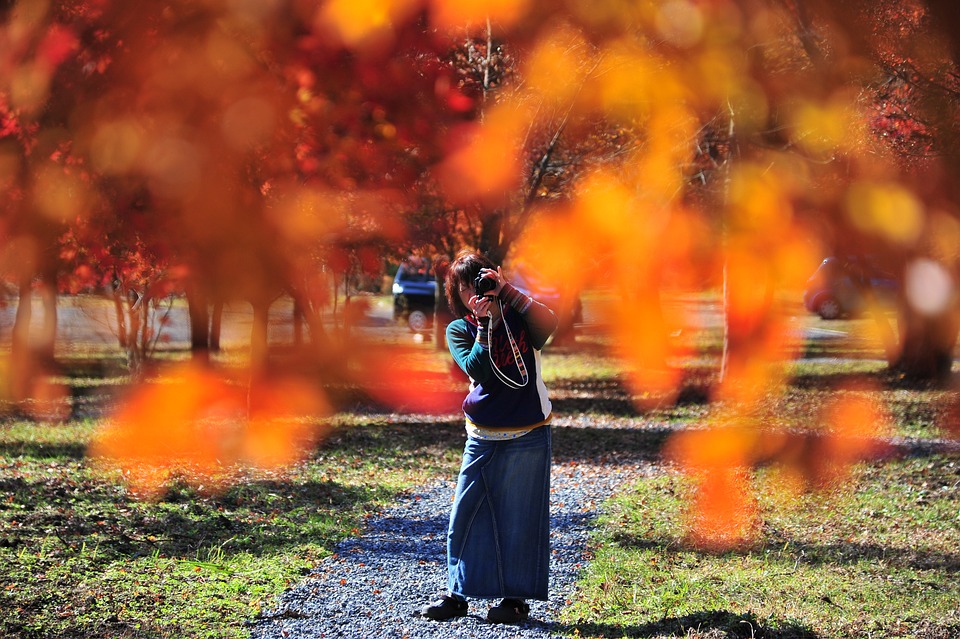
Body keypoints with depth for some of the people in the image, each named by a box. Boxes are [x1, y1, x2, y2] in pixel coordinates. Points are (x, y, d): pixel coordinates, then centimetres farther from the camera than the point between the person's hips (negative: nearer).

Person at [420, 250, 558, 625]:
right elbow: (478, 370, -15)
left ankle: (516, 598, 10)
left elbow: (548, 323, -23)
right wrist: (484, 323, -16)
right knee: (466, 514, 3)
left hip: (527, 437, -2)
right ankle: (457, 594, 14)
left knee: (519, 517, 2)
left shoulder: (519, 318, 1)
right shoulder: (460, 329, 3)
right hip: (482, 438, 2)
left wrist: (506, 290, -23)